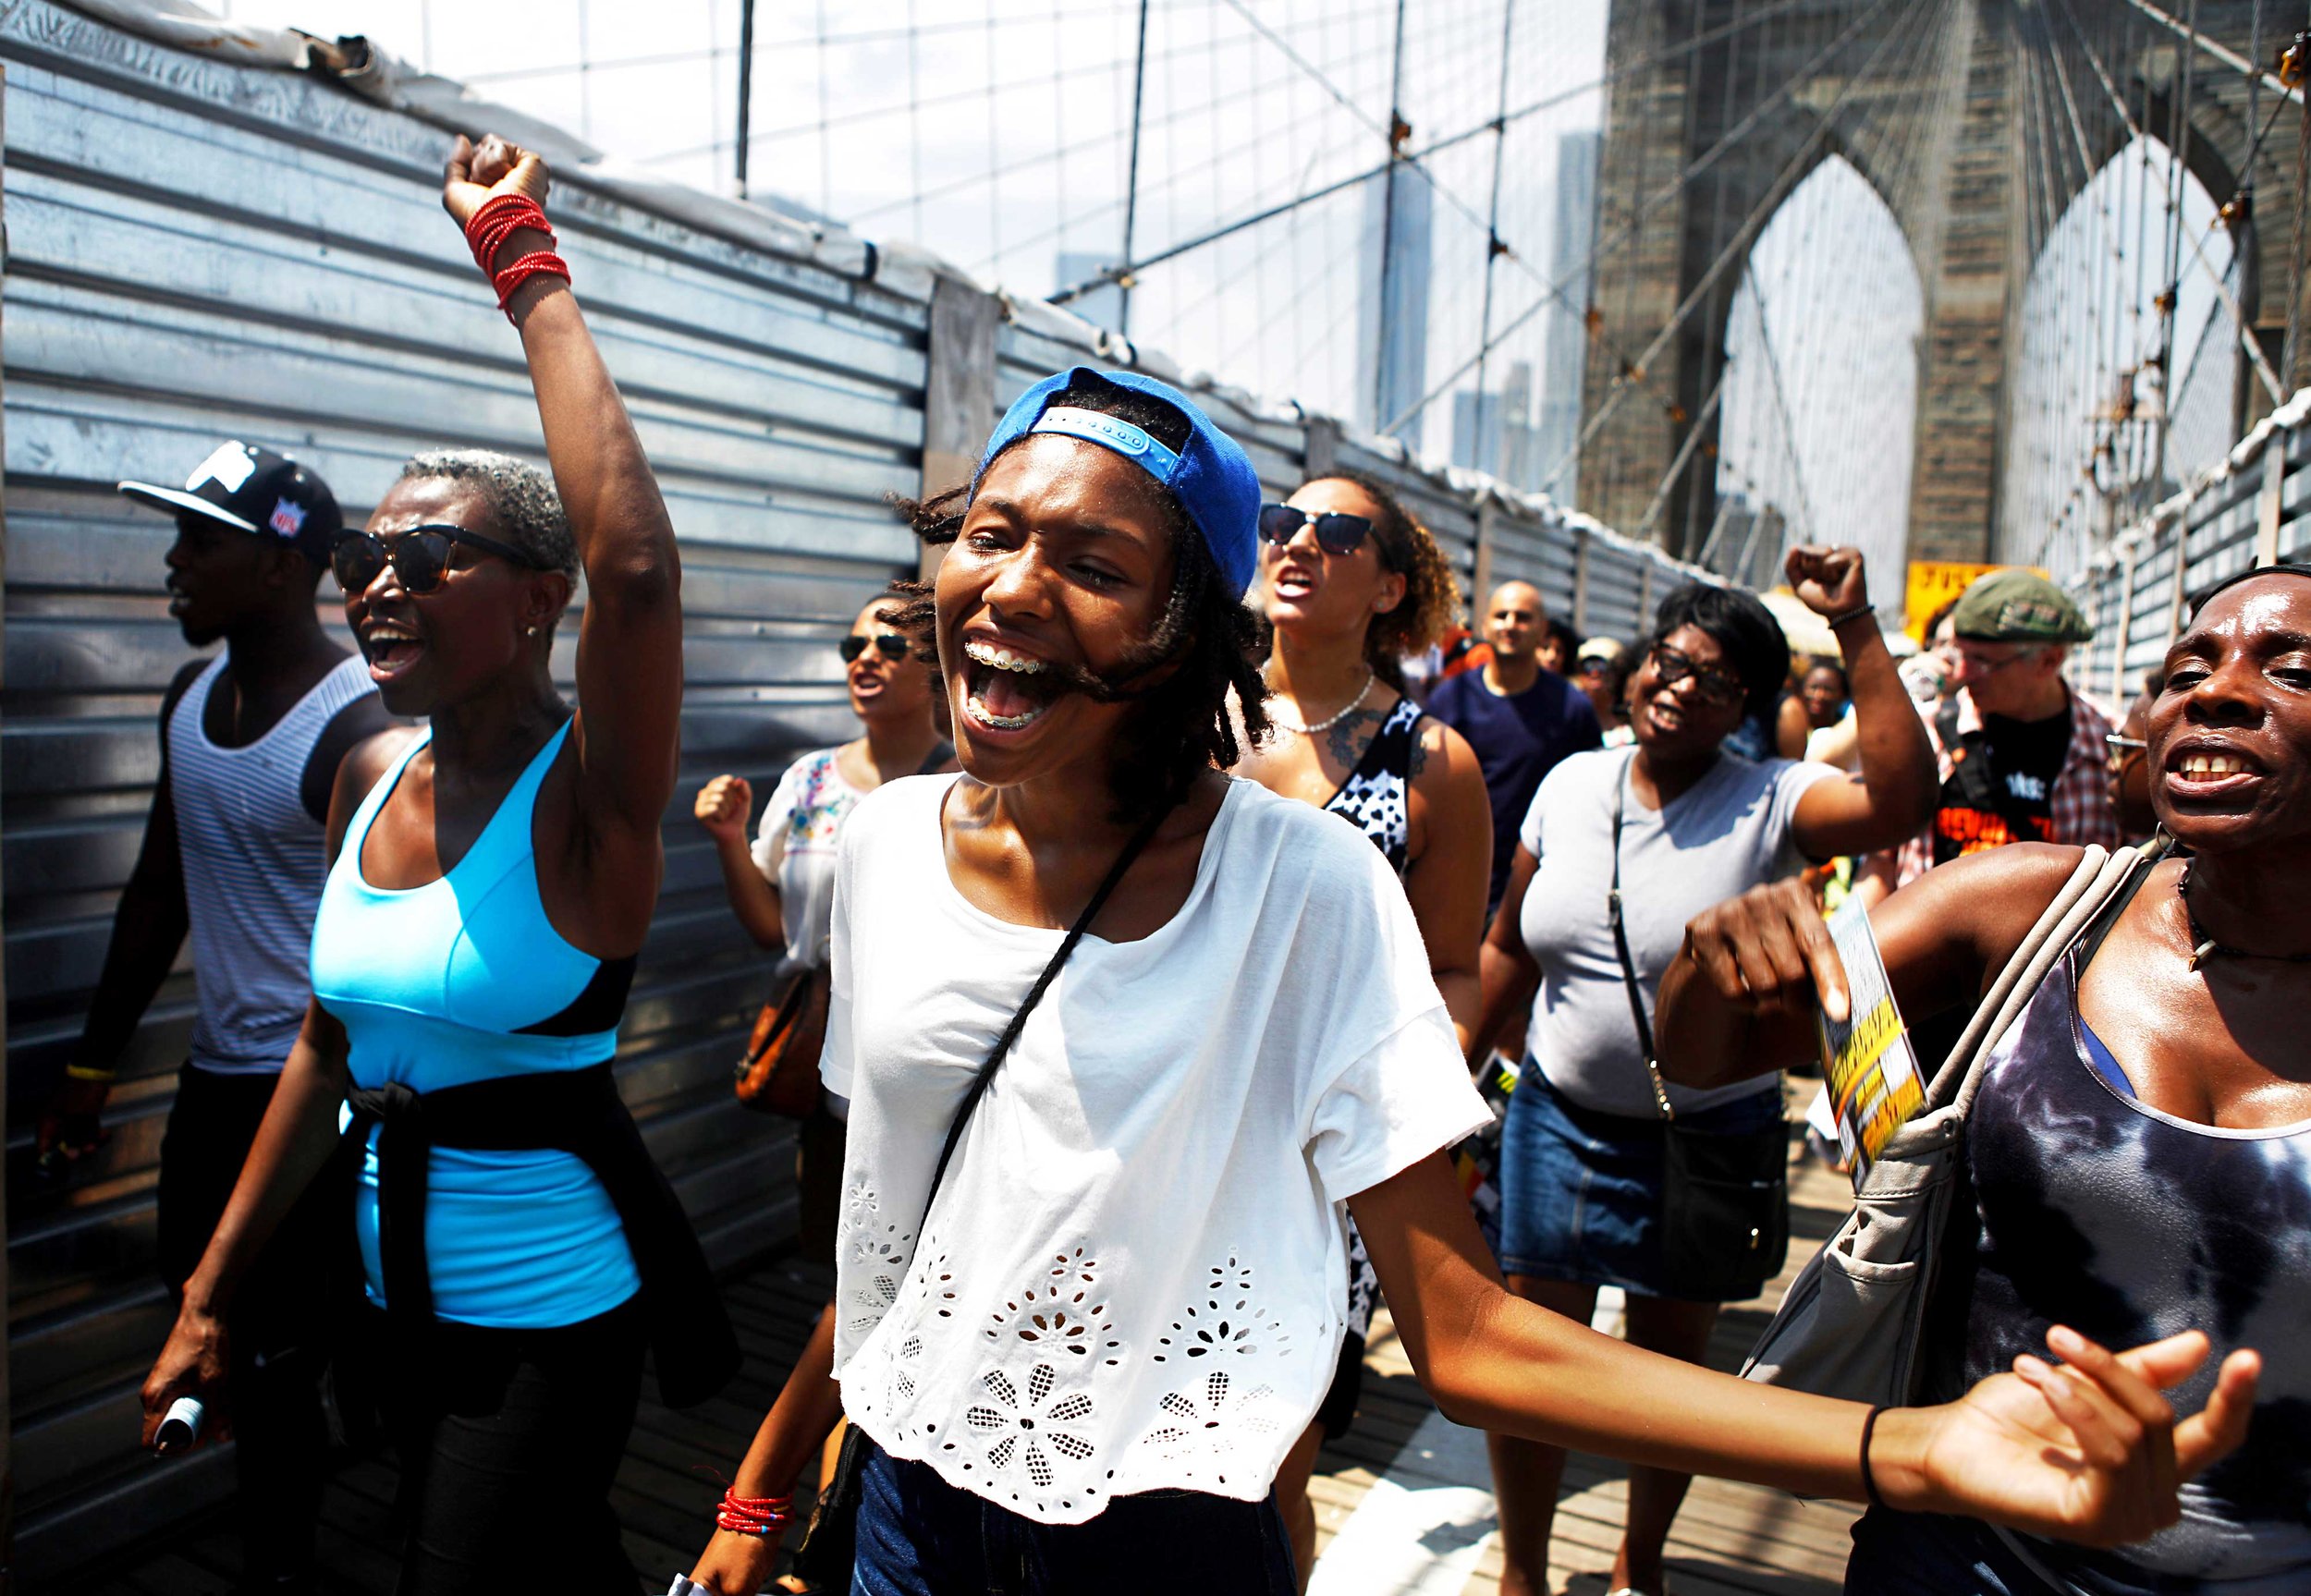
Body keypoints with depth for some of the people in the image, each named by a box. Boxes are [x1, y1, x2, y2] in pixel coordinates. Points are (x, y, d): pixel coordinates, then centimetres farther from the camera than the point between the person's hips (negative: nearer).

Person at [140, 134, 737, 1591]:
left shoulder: (589, 796, -19)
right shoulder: (369, 780, 1)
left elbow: (634, 563, -38)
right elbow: (331, 1045, 9)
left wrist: (529, 271, -30)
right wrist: (213, 1292, 13)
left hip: (551, 1306, -6)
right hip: (401, 1290, 7)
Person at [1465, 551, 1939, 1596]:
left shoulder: (1770, 804, -12)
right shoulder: (1572, 783, 0)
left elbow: (1901, 799, -33)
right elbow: (1510, 944, 8)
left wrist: (1855, 628, -33)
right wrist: (1459, 1069, 11)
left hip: (1709, 1141, -2)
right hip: (1558, 1119, 3)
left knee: (1670, 1368, 16)